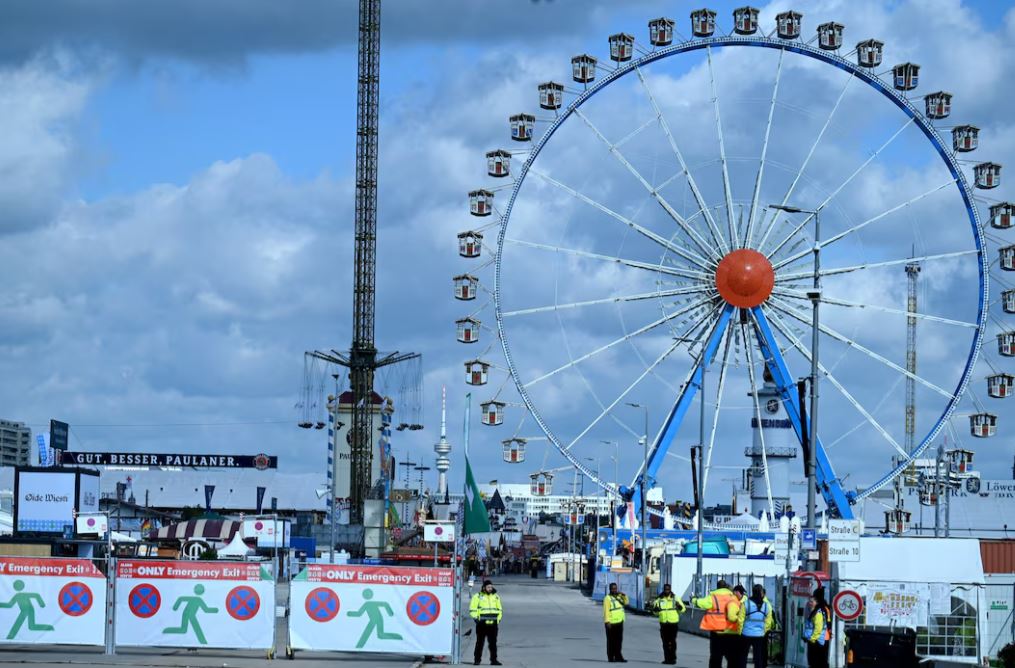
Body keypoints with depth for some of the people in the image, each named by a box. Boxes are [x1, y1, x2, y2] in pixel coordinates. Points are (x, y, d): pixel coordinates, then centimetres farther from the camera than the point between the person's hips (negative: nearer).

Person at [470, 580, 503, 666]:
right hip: (482, 623, -3)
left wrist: (498, 619, 11)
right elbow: (472, 609, 1)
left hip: (493, 624, 3)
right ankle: (477, 659, 5)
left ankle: (493, 660, 5)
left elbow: (499, 609, 22)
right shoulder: (477, 596, 1)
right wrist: (476, 618, -9)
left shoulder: (496, 597, 13)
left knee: (493, 643, 2)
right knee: (480, 642, 0)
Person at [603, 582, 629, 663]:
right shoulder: (608, 598, -9)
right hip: (611, 623, -7)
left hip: (619, 622, 7)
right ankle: (611, 657, 3)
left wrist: (624, 595, 2)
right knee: (611, 641, -1)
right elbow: (606, 610, -14)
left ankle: (618, 656, 14)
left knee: (618, 641, 9)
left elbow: (626, 602, 19)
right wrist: (607, 622, -21)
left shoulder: (619, 596, 14)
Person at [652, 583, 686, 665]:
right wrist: (655, 608, -6)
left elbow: (683, 609, 2)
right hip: (663, 623, 3)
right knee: (665, 642, 6)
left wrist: (679, 606, -19)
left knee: (672, 642, -5)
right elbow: (656, 611, 15)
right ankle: (667, 658, 12)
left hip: (673, 623, -3)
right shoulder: (660, 599, 10)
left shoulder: (675, 598, 2)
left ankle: (673, 658, -1)